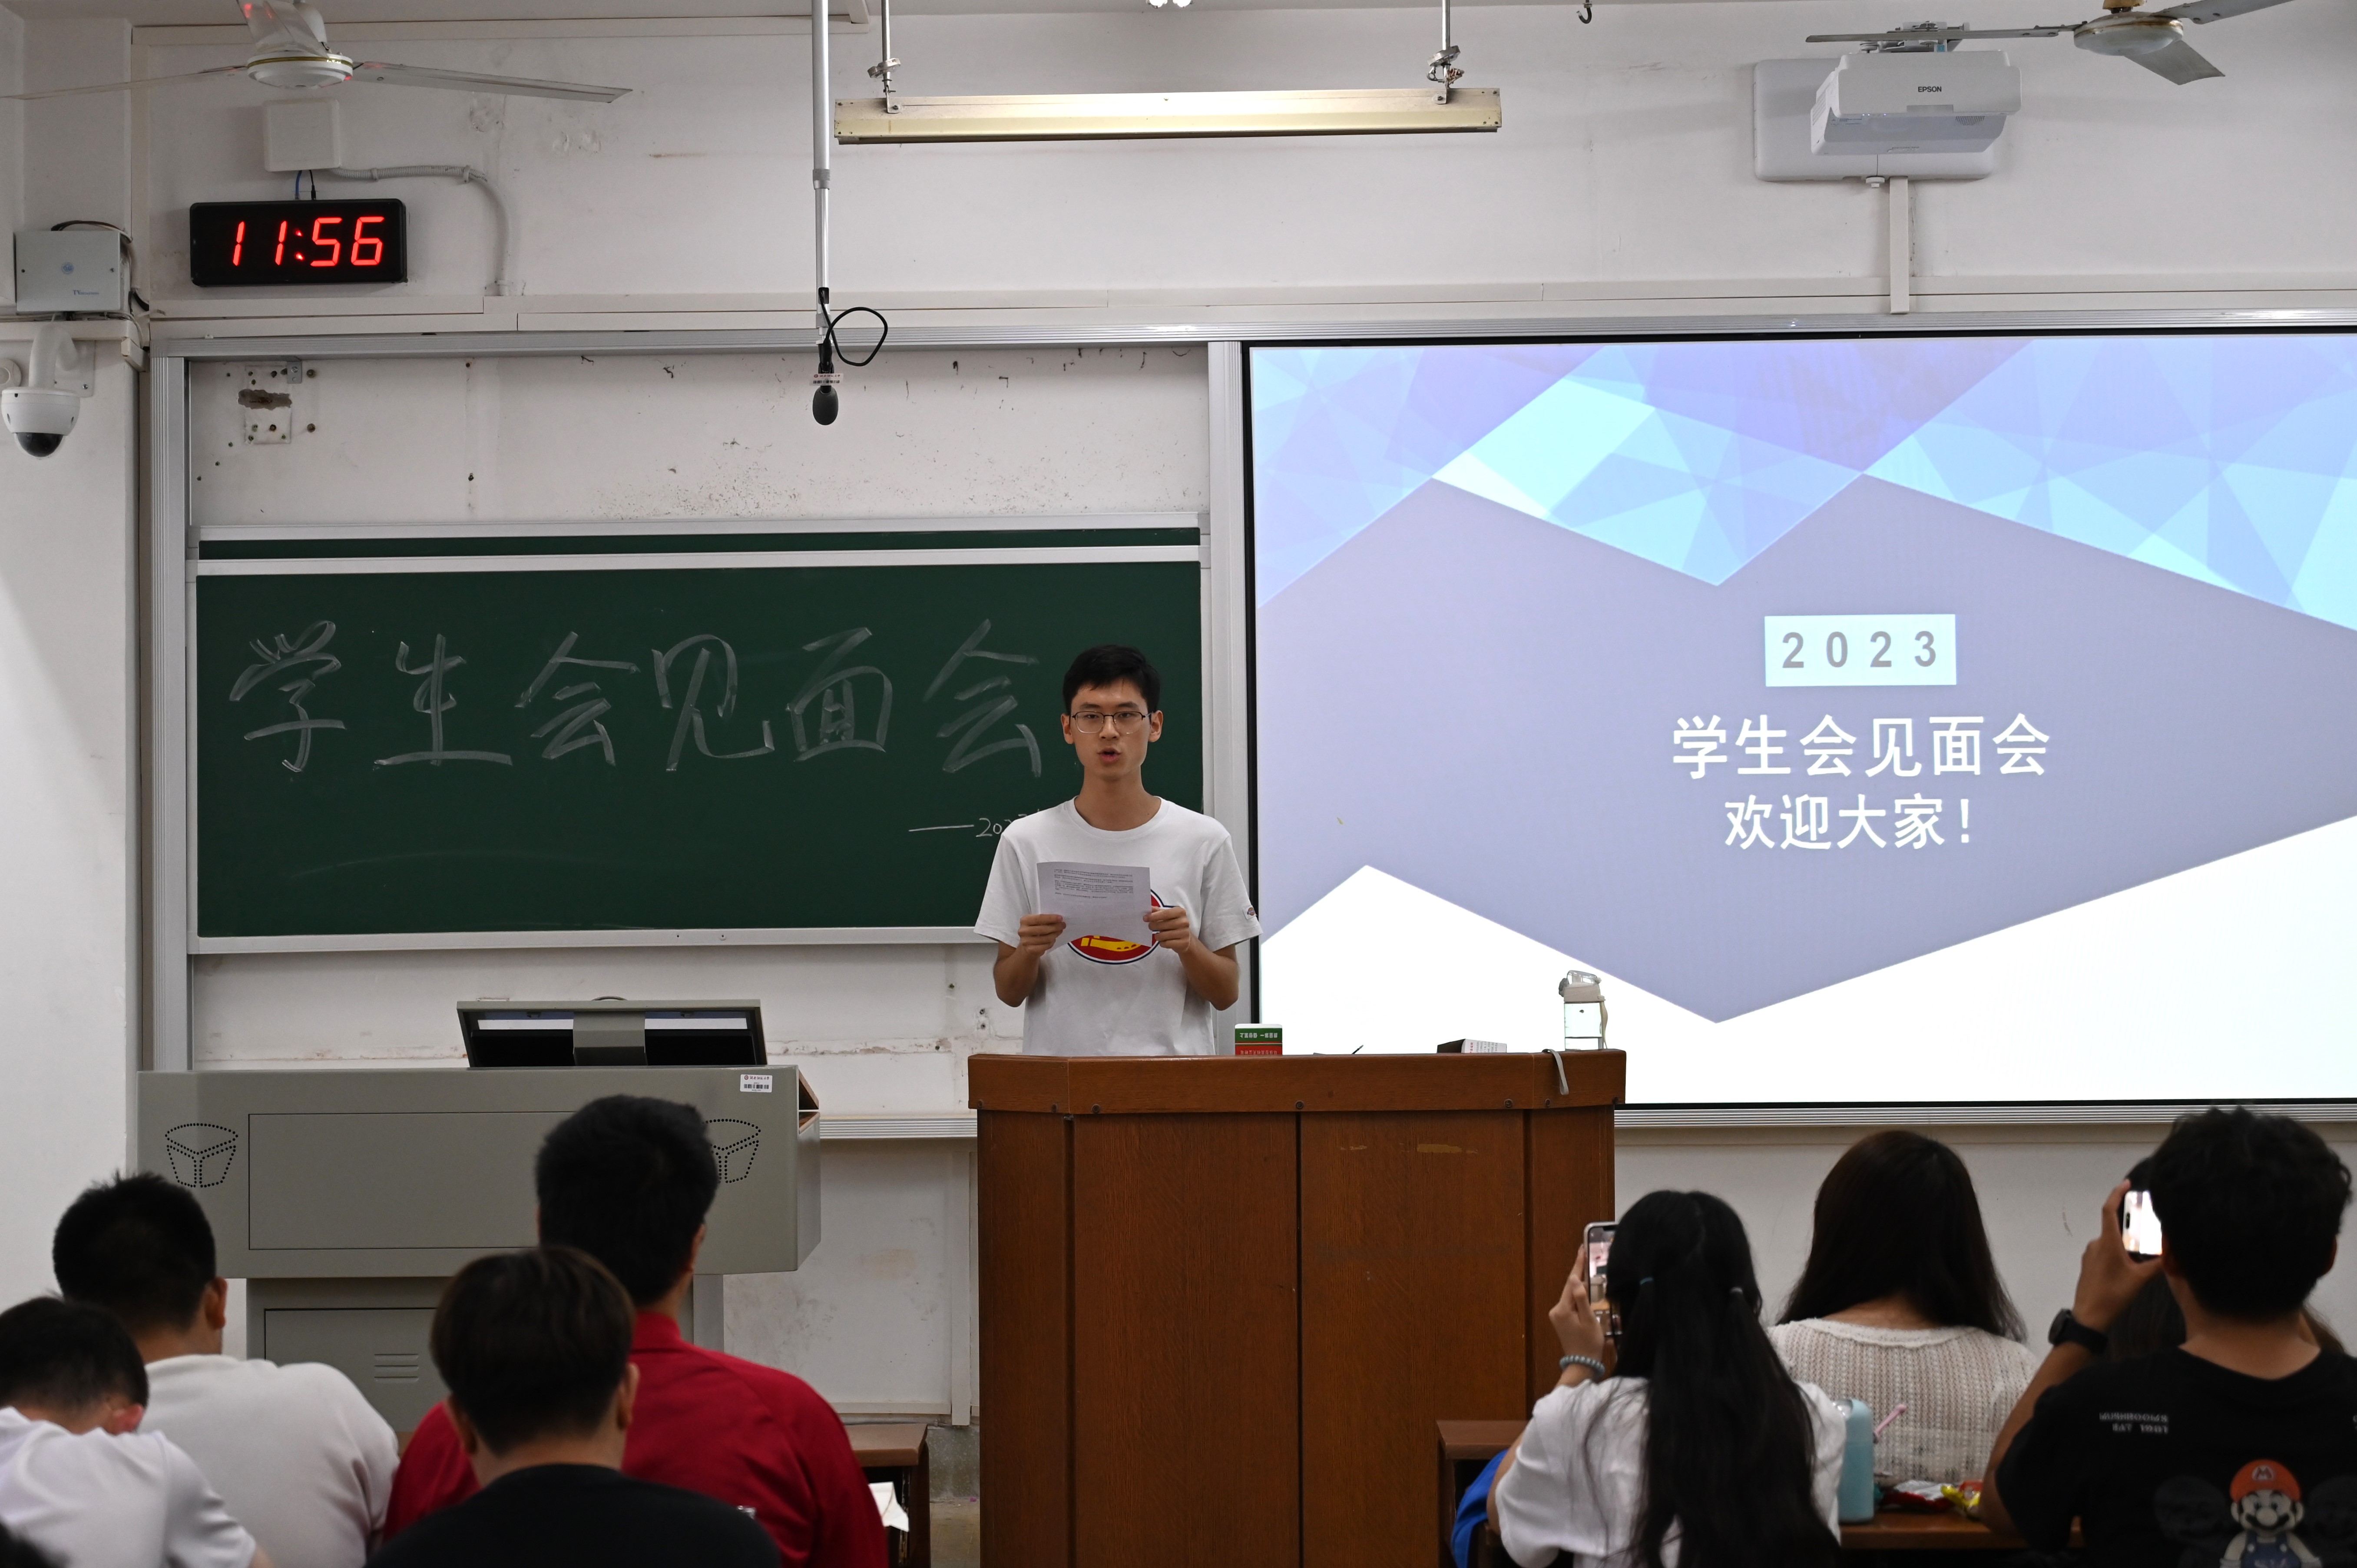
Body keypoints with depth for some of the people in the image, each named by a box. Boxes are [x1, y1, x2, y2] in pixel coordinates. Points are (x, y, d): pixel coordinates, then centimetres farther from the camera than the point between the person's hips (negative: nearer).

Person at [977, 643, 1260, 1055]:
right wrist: (1028, 952, -12)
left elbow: (1226, 994, 6)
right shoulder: (1025, 842, 4)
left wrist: (1187, 946, -12)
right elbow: (1009, 993, 8)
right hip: (1060, 1064, 0)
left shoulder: (1203, 841, 3)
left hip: (1174, 1073, 0)